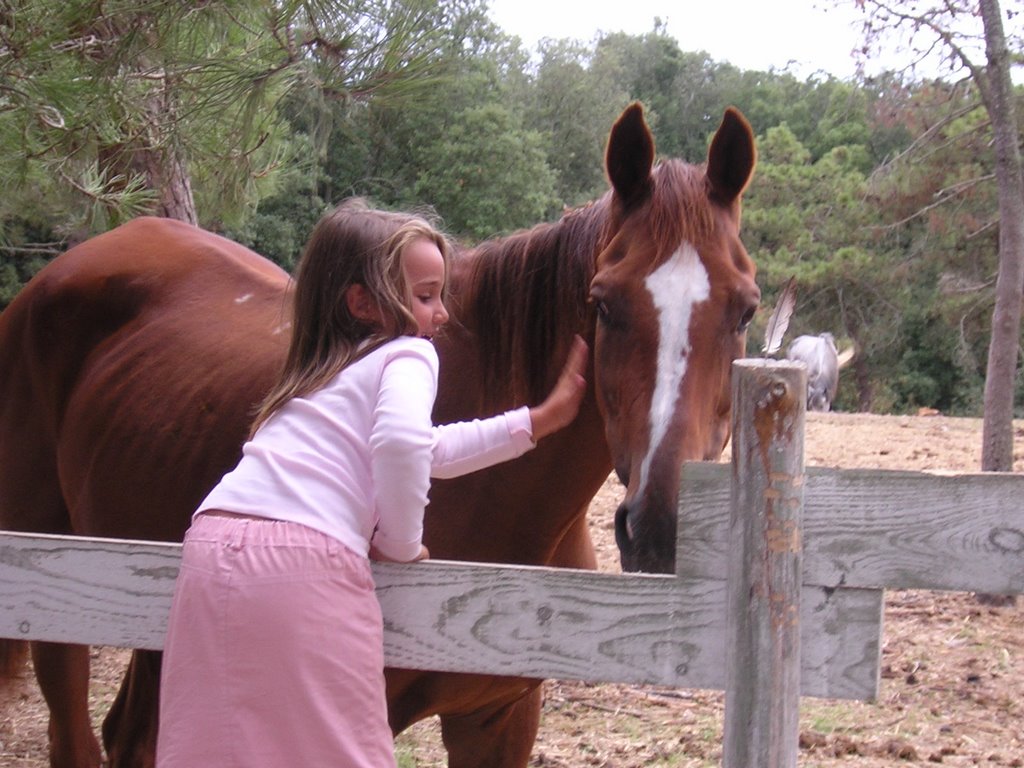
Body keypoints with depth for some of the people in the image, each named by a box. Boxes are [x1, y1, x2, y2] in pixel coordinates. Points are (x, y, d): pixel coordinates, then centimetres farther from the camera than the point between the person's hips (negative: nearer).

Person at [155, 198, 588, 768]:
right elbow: (403, 441, -15)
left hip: (213, 544, 8)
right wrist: (401, 543, -1)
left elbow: (431, 450, 39)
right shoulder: (408, 353, 7)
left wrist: (541, 419, 40)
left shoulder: (322, 371, 32)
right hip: (308, 557, -8)